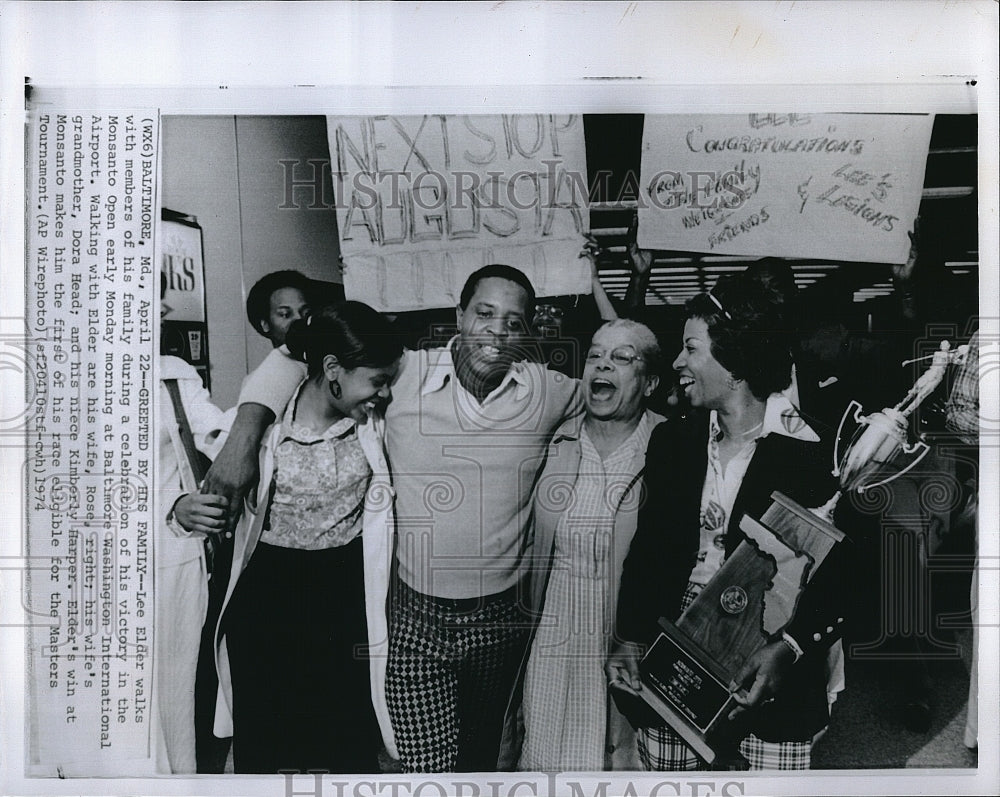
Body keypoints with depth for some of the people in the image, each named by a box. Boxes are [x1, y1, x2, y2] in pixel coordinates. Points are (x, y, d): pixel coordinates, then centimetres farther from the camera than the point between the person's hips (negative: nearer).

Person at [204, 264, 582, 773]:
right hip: (415, 620, -2)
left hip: (501, 620, 3)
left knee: (482, 755, 22)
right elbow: (290, 362, -5)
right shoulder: (404, 374, -9)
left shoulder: (547, 390, -3)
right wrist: (242, 442, -15)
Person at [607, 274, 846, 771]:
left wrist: (788, 648, -20)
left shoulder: (811, 450, -10)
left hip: (770, 683, -3)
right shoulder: (673, 440, 4)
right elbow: (646, 547, 7)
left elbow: (843, 577, -8)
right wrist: (630, 639, -2)